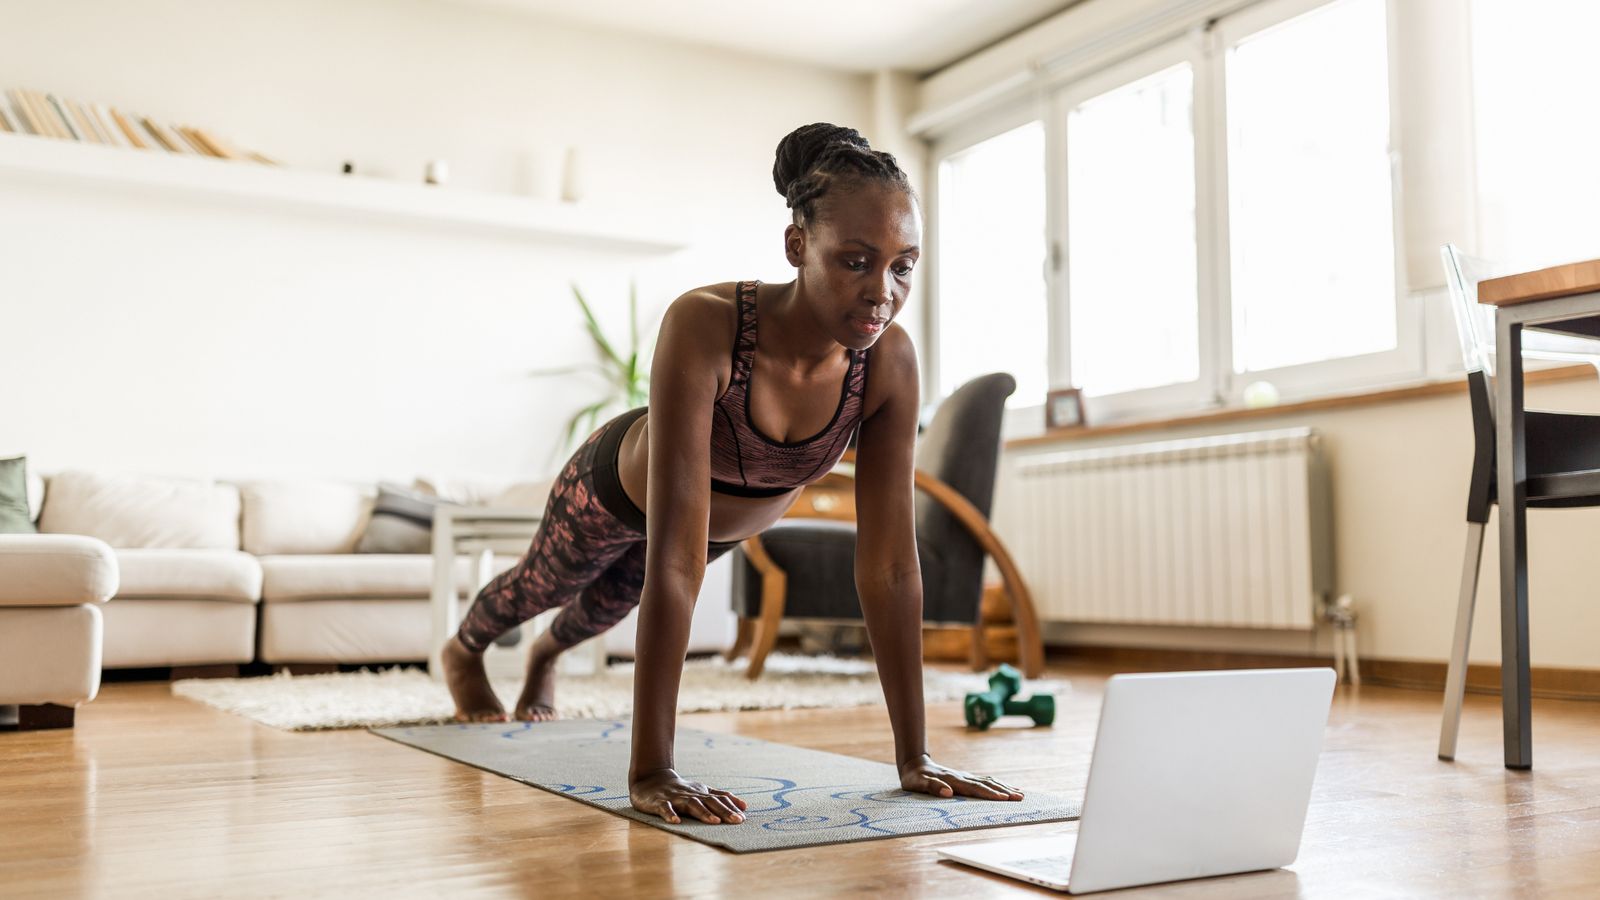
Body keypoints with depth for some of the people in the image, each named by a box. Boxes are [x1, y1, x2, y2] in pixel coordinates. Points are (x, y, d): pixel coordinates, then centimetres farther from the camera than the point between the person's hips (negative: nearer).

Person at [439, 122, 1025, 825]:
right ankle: (464, 651, 67)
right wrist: (651, 771, -50)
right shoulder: (704, 326, -46)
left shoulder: (890, 361, -34)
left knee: (610, 602, 34)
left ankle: (544, 660, 72)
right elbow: (674, 560, -50)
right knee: (544, 585, 29)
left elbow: (890, 564, -30)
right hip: (617, 486, -4)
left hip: (736, 519, 4)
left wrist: (914, 757, -30)